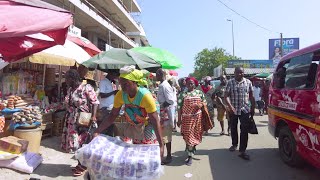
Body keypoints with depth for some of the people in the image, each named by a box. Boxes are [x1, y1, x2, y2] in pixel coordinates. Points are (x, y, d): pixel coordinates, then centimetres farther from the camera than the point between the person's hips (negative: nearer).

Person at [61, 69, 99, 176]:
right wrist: (67, 118, 18)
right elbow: (68, 104, 18)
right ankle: (80, 163, 30)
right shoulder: (70, 90, 9)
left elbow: (95, 102, -15)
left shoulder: (86, 88, -14)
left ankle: (83, 165, 19)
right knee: (75, 143, 12)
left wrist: (93, 116, -23)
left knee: (82, 143, 1)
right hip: (72, 121, 7)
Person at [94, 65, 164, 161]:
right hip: (134, 126, 5)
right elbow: (112, 115, -7)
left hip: (148, 126, -5)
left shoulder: (145, 96, -32)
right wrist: (97, 131, -16)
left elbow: (155, 121, -33)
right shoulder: (120, 95, -16)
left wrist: (161, 145, -36)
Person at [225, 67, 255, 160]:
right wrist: (230, 106, -22)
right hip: (233, 110, 0)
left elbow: (251, 96, 8)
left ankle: (242, 151, 1)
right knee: (233, 128, 15)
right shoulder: (230, 82, -3)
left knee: (244, 130, -5)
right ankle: (234, 144, 37)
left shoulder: (248, 82, 3)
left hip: (245, 110, 0)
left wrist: (253, 108, 6)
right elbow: (226, 96, -8)